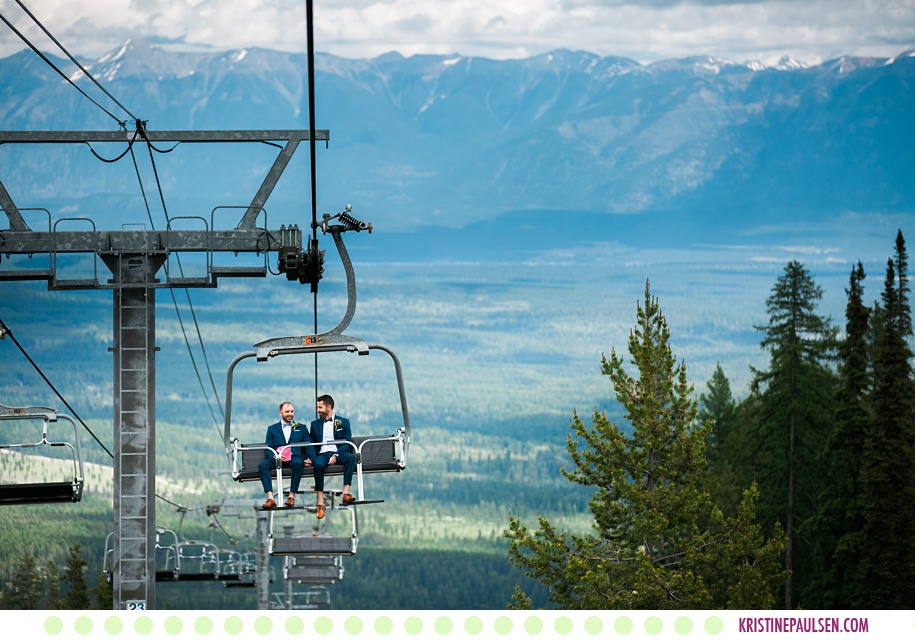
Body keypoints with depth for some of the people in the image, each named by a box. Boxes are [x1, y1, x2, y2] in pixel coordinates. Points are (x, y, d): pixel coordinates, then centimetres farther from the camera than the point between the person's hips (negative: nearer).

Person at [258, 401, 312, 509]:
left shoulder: (301, 428, 23)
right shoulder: (272, 429, 21)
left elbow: (308, 446, 14)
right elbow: (267, 449, 11)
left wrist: (309, 458, -6)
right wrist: (274, 456, -12)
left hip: (294, 457, -1)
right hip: (276, 458, 1)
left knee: (298, 464, -38)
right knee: (262, 465, -31)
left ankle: (292, 497, -34)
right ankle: (270, 499, -39)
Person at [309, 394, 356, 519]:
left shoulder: (343, 422, 14)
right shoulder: (315, 424, 22)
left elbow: (347, 443, 3)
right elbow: (312, 445, 18)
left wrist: (336, 455, -15)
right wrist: (310, 458, -3)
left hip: (338, 454, 0)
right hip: (322, 454, 0)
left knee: (350, 457, -35)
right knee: (318, 464, -36)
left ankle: (346, 493, -43)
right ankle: (320, 502, -41)